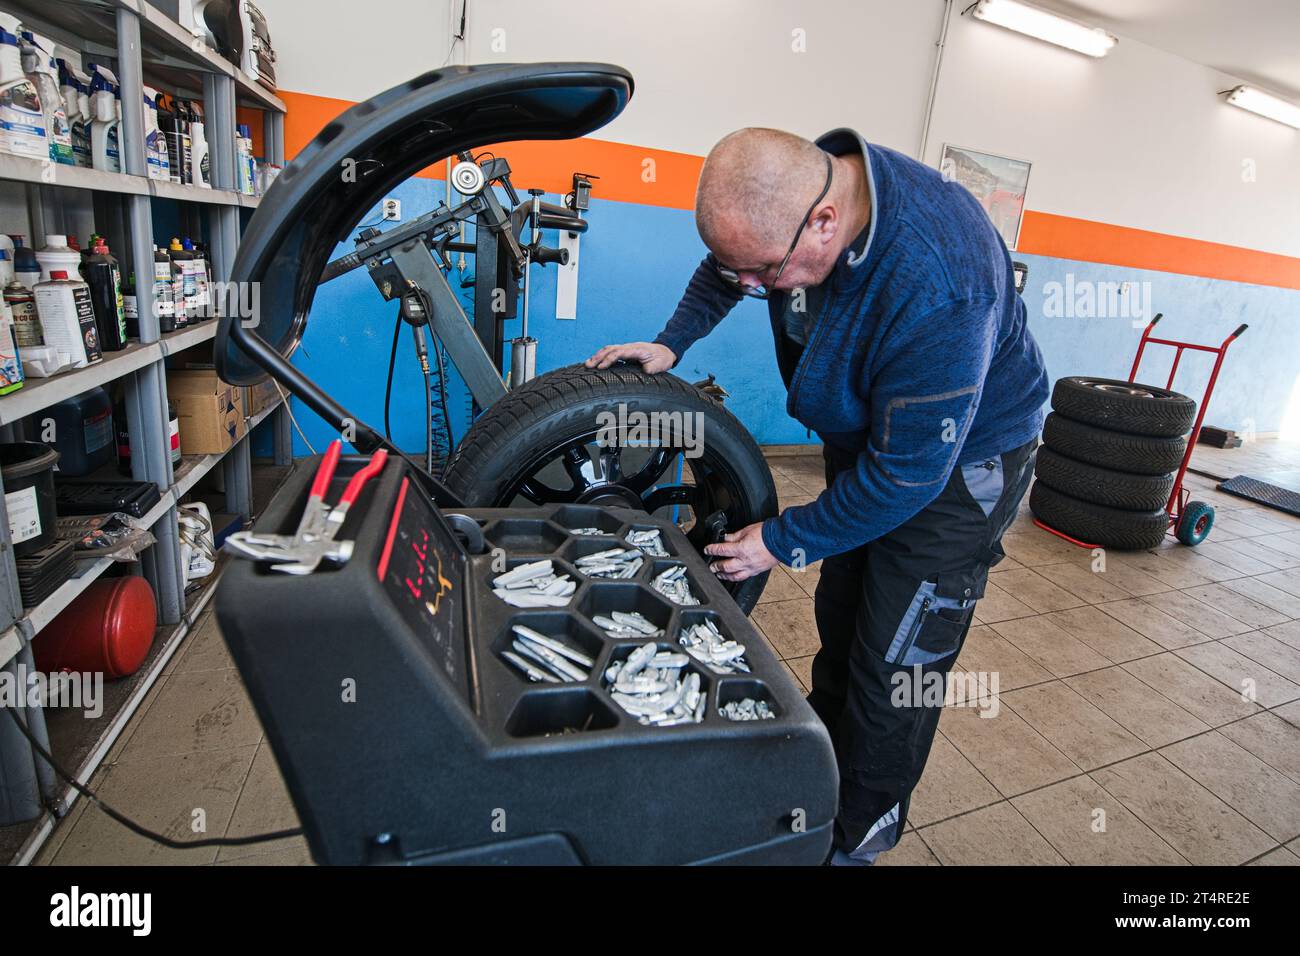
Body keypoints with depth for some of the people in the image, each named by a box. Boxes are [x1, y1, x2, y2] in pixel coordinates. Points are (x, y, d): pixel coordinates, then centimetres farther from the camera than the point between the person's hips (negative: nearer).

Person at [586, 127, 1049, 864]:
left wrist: (784, 540, -21)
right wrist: (674, 342, -3)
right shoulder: (795, 187, -15)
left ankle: (856, 839, 25)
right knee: (839, 621, 18)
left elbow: (909, 472, -31)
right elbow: (727, 263, 8)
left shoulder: (936, 291, -39)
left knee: (894, 669, 1)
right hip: (865, 437, 8)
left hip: (956, 461, -7)